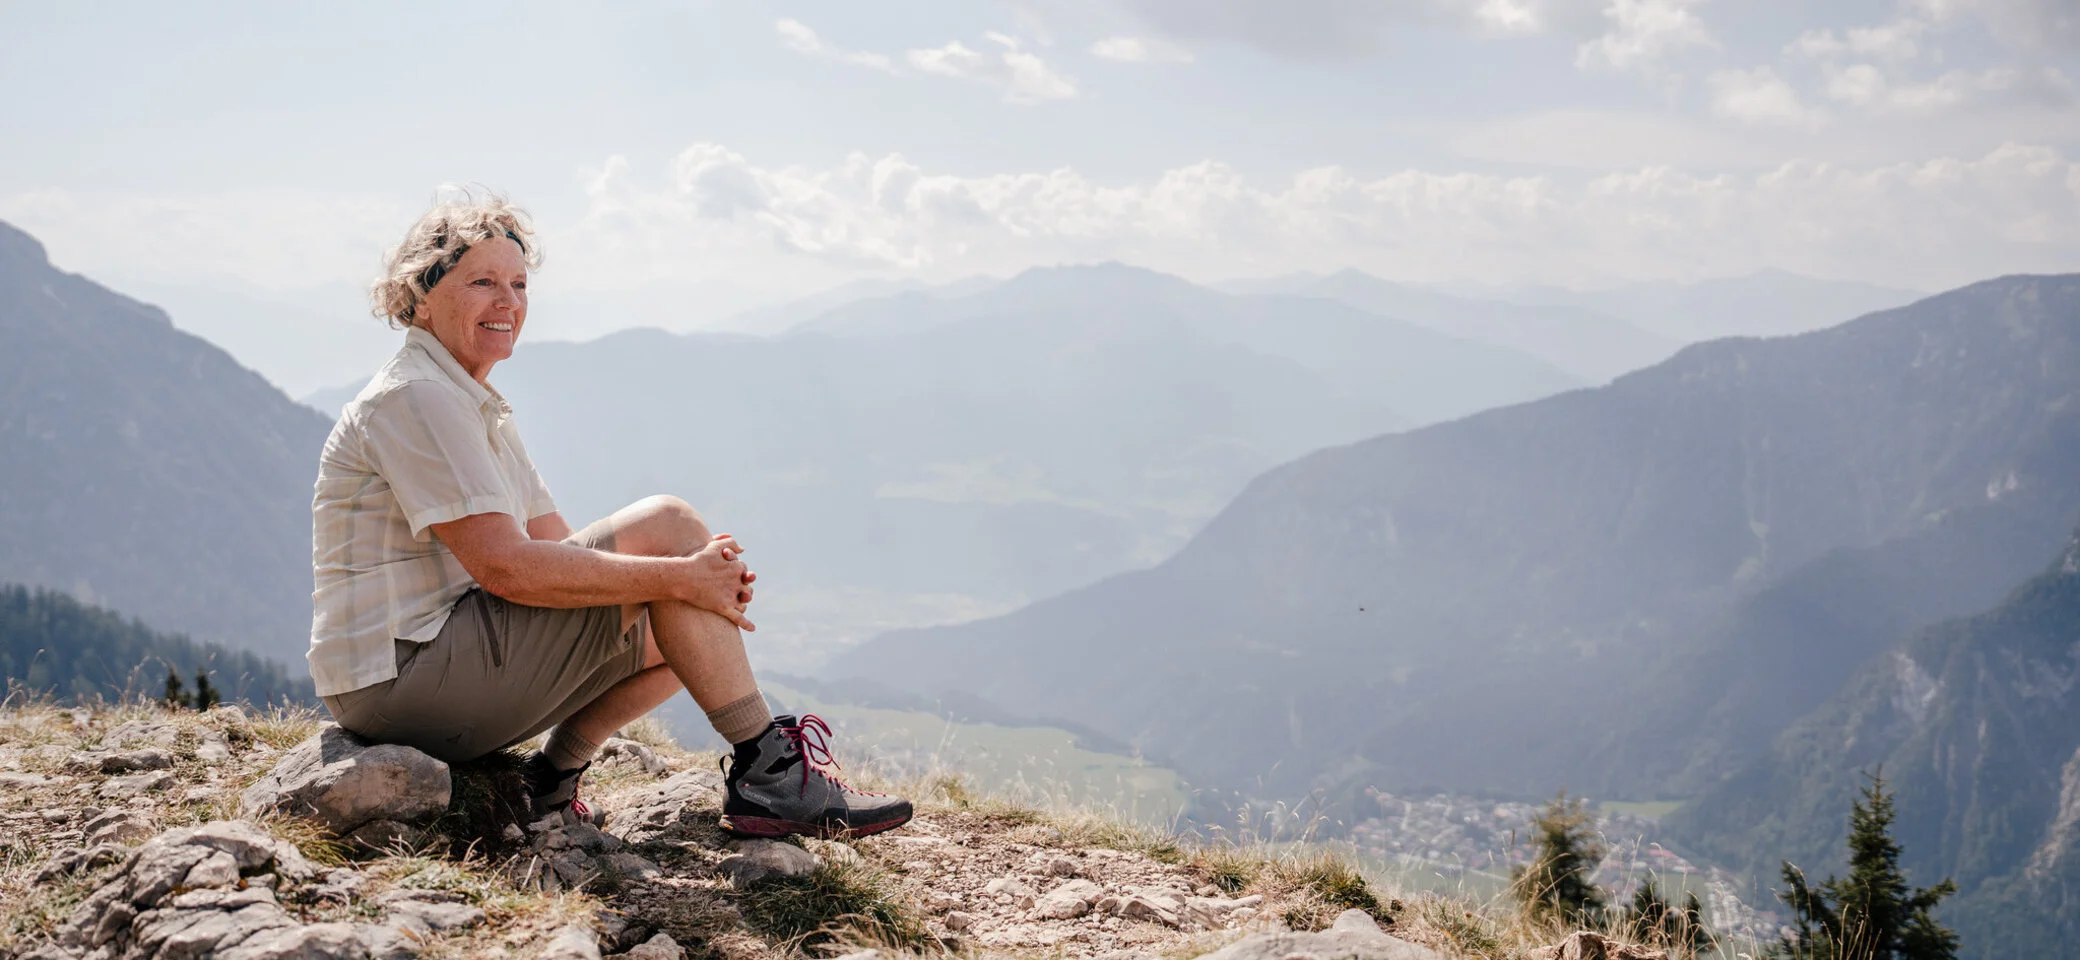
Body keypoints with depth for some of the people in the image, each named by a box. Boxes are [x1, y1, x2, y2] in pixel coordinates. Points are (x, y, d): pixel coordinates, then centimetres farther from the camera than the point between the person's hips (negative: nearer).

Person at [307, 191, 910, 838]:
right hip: (405, 681, -10)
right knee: (665, 524, -16)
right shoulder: (414, 399, -13)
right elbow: (505, 566, -23)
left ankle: (552, 777, 4)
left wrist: (703, 581, -4)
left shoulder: (475, 407, 20)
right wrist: (678, 577, -21)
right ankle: (767, 773, -15)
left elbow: (558, 549, 13)